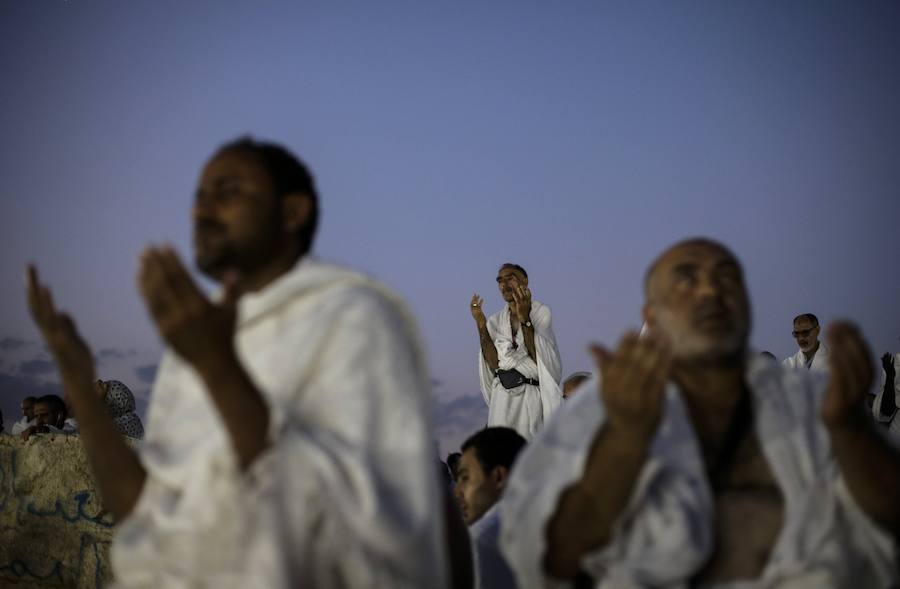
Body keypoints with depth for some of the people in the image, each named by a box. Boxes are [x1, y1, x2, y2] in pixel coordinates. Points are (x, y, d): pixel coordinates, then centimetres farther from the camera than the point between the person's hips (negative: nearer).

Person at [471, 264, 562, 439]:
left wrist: (524, 319, -20)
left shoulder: (541, 312, 1)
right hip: (501, 396, 4)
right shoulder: (496, 319, 12)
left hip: (531, 394, -3)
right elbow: (494, 364, -2)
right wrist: (480, 324, -6)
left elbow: (538, 357, -12)